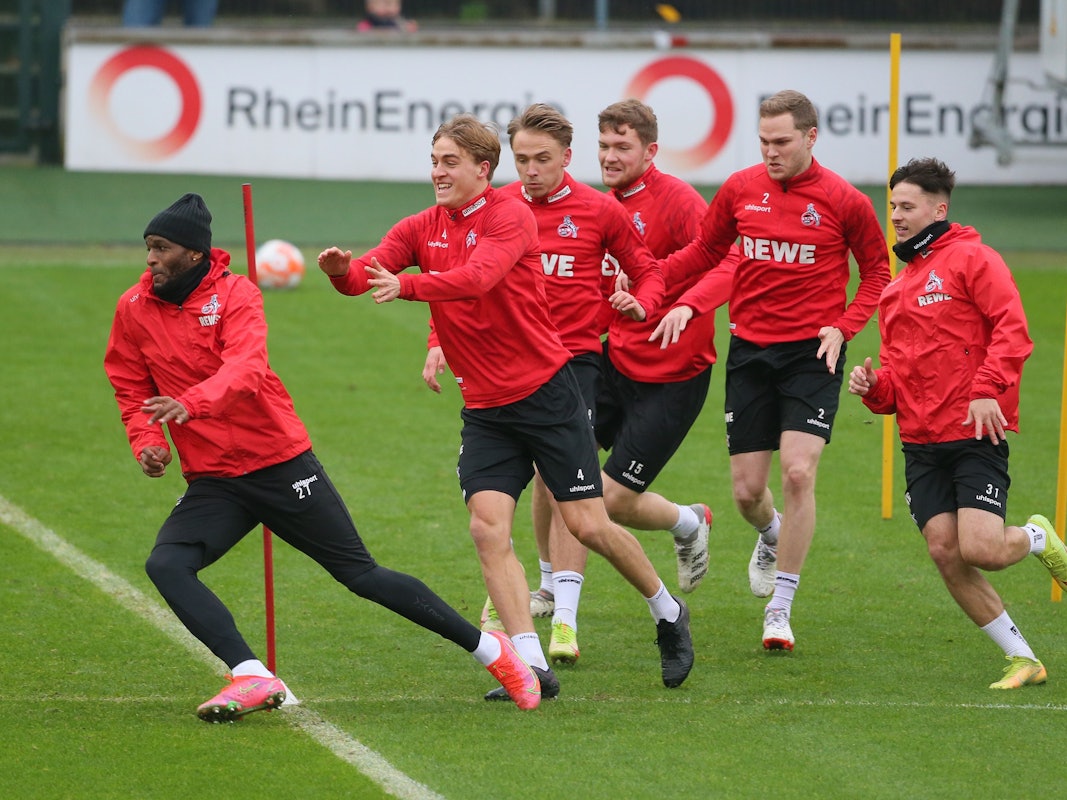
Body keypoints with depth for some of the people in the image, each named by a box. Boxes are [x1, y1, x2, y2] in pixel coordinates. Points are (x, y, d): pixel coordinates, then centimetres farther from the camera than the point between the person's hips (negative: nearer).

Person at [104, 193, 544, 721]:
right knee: (165, 565, -22)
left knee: (361, 575, 0)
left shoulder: (235, 294, -12)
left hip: (282, 464, -4)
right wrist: (146, 443, -10)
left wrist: (191, 404, -47)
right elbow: (133, 391, 10)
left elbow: (245, 370, -29)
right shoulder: (134, 309, 0)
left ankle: (489, 649, 15)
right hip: (212, 481, 4)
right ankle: (252, 678, -25)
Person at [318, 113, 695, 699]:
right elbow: (372, 270, -11)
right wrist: (344, 272, -35)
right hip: (484, 409, 5)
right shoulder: (421, 229, 4)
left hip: (547, 392, -5)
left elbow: (477, 278, -31)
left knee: (588, 525, -2)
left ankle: (667, 612, 24)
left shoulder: (509, 216, -13)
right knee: (487, 527, -13)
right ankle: (531, 665, -12)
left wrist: (404, 286, -45)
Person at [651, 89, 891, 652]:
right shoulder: (739, 189, 3)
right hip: (749, 351, 3)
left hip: (811, 353, -3)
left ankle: (779, 610, -8)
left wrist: (843, 327, -8)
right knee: (747, 489, 3)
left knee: (798, 472, -17)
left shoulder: (844, 201, -5)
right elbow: (705, 251, 16)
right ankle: (772, 538, 42)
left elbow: (877, 272, 6)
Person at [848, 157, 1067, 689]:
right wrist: (873, 386, 2)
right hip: (920, 443, 7)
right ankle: (1021, 659, 7)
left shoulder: (971, 259, -3)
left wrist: (988, 390, -23)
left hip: (975, 433, -7)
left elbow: (1012, 329, -12)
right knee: (945, 554, -4)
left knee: (980, 549, -18)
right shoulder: (895, 290, 20)